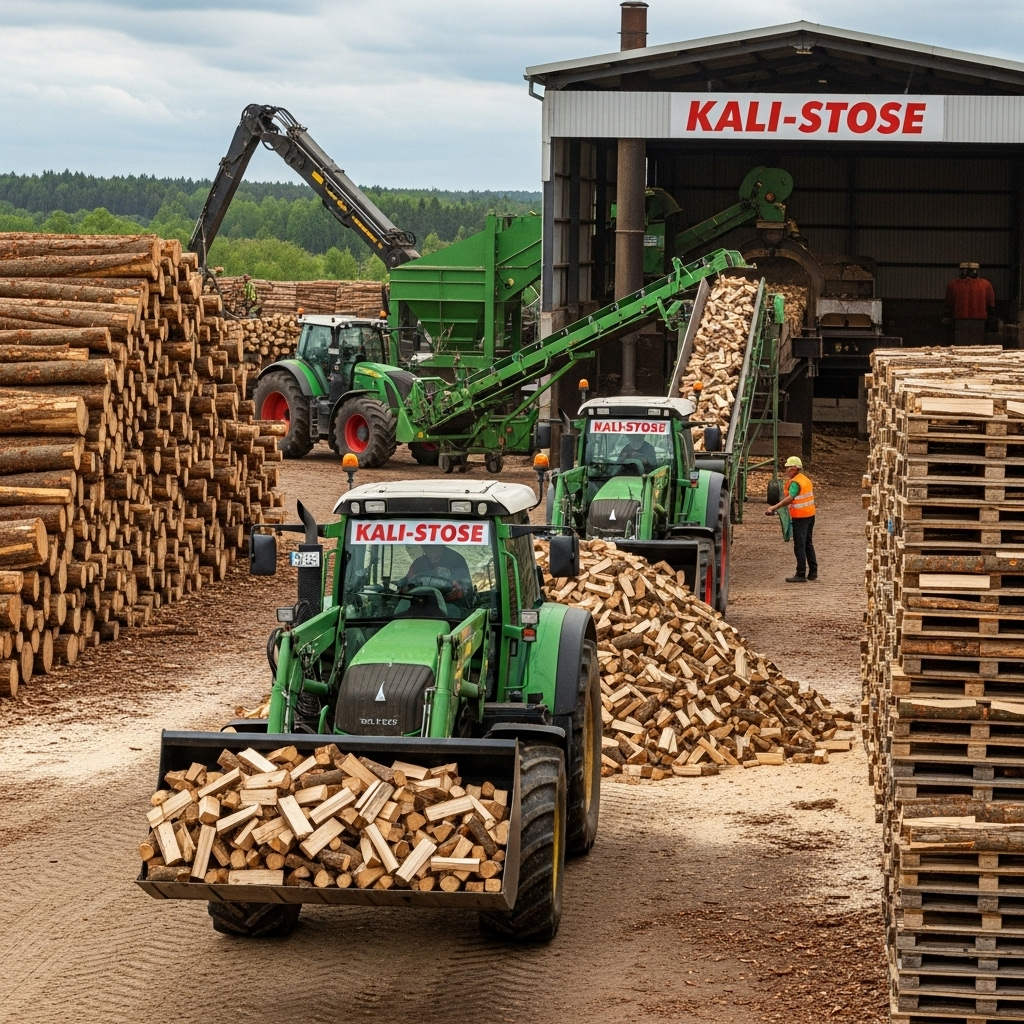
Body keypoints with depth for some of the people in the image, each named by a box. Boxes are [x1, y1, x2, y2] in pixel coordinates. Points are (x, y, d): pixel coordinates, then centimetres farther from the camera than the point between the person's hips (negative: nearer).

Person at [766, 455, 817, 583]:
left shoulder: (795, 482, -16)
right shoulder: (806, 479, 14)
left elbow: (790, 498, -28)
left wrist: (774, 507, -30)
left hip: (800, 517, -10)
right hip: (810, 515, 10)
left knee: (799, 546, -6)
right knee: (808, 544, 16)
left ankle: (801, 575, -7)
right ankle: (813, 572, 20)